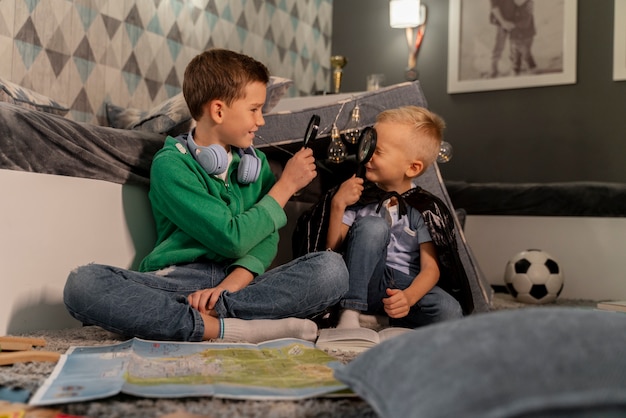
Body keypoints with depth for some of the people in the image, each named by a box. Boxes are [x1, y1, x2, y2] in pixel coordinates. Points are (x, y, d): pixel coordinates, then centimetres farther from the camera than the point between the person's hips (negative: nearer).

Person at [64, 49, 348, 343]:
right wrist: (286, 186, -1)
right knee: (82, 284, -31)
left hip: (241, 282, 4)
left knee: (331, 268, -21)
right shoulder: (170, 165, -3)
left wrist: (232, 284, -17)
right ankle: (226, 329, -38)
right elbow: (232, 239, -11)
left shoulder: (255, 162, 15)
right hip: (178, 280, -3)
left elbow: (266, 239, 4)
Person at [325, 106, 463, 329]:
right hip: (363, 285, 1)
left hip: (406, 287, -1)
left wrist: (408, 297, -27)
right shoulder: (359, 194, 5)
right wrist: (338, 204, -11)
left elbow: (431, 268, -7)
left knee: (449, 312, -29)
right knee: (372, 225, -26)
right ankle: (350, 313, -25)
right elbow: (333, 247, 2)